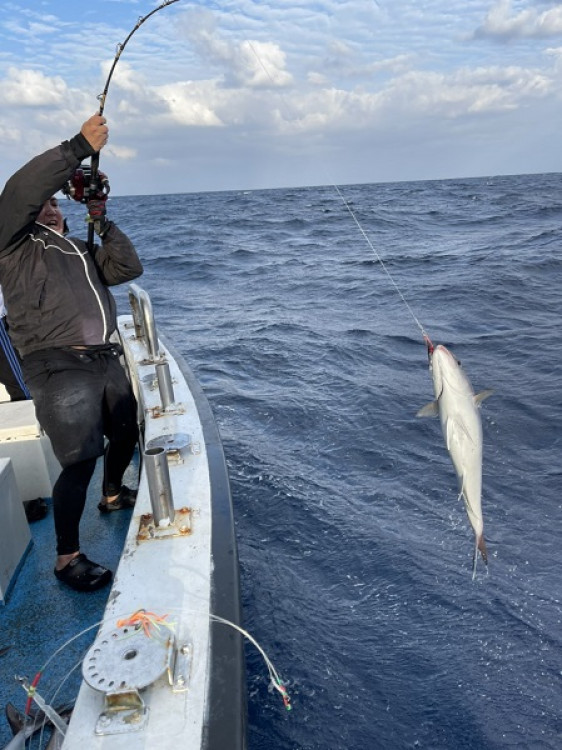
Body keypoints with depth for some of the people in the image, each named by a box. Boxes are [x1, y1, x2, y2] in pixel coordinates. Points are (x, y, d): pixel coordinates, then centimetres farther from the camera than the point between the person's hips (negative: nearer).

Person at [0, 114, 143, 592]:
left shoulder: (81, 250, 24)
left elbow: (129, 267, 14)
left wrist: (104, 223, 8)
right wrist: (80, 147, -14)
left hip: (105, 361, 7)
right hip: (59, 369, -7)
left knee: (127, 431, 20)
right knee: (80, 460, -10)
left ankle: (113, 495, 49)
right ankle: (67, 559, 7)